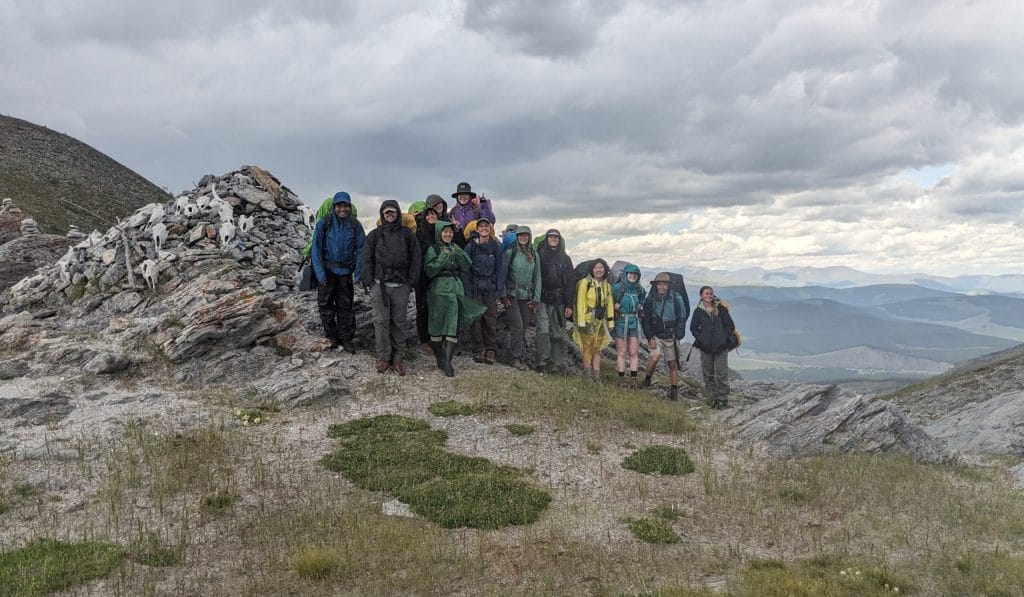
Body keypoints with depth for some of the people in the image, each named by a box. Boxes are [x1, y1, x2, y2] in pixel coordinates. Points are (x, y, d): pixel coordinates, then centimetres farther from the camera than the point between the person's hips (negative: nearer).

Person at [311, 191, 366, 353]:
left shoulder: (355, 225, -3)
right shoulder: (324, 223, -8)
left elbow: (361, 249, 1)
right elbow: (316, 248, -7)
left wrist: (358, 271, -8)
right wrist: (319, 271, -14)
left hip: (345, 271, 1)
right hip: (326, 271, -1)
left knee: (345, 306, 8)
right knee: (325, 304, 6)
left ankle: (346, 338, 18)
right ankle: (331, 336, 20)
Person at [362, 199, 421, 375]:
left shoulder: (407, 234, 10)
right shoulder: (375, 234, 9)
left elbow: (415, 259, 8)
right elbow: (367, 259, 7)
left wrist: (411, 281, 0)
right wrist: (368, 281, -1)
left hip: (401, 286, 0)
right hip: (380, 284, 0)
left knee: (399, 322, 3)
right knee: (381, 321, -3)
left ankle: (396, 357, 9)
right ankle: (383, 357, 5)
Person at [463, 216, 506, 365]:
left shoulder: (496, 246, 5)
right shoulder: (471, 246, 2)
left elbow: (500, 268, 4)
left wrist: (499, 290, -3)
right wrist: (468, 289, -6)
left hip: (491, 287, 0)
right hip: (475, 286, 0)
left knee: (491, 319, -4)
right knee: (476, 318, -2)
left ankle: (491, 350, 3)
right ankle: (478, 350, 5)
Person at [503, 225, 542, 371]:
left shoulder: (534, 255, 11)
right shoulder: (510, 253, -2)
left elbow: (537, 277, 11)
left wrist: (536, 298, 5)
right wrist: (503, 295, -7)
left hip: (527, 297, 4)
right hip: (512, 295, -4)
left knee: (524, 329, 5)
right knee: (517, 327, -11)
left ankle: (522, 358, 11)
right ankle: (516, 358, -2)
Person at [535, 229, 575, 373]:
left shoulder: (565, 258, 11)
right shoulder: (539, 256, 6)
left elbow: (571, 282, 7)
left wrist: (569, 305, 0)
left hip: (559, 301, 2)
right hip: (542, 299, -2)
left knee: (558, 333, 2)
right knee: (543, 330, -12)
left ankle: (556, 363, 6)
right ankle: (542, 362, -12)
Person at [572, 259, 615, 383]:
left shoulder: (607, 285, 11)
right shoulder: (585, 283, -7)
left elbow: (609, 304, 14)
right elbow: (580, 303, -10)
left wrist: (611, 321, 10)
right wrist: (581, 321, -15)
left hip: (601, 321, 5)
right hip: (588, 320, -5)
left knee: (597, 349, 7)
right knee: (588, 348, -3)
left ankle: (596, 376, 11)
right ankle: (587, 375, 8)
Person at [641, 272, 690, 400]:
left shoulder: (676, 298, -8)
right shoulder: (650, 299, -2)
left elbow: (682, 318, -1)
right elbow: (645, 320, 3)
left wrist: (677, 336, -4)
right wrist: (650, 338, -6)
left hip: (671, 336, 0)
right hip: (656, 336, 0)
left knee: (673, 364, 6)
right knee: (654, 356, -23)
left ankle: (674, 390, 21)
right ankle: (647, 380, 1)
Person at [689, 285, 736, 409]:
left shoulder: (721, 309, 2)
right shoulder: (698, 311, 4)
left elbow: (730, 326, 4)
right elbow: (693, 328, 8)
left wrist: (724, 339, -5)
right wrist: (701, 339, -4)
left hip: (721, 347, -1)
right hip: (705, 348, 1)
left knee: (722, 375, -4)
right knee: (708, 375, 5)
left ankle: (723, 400, 4)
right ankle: (712, 400, 14)